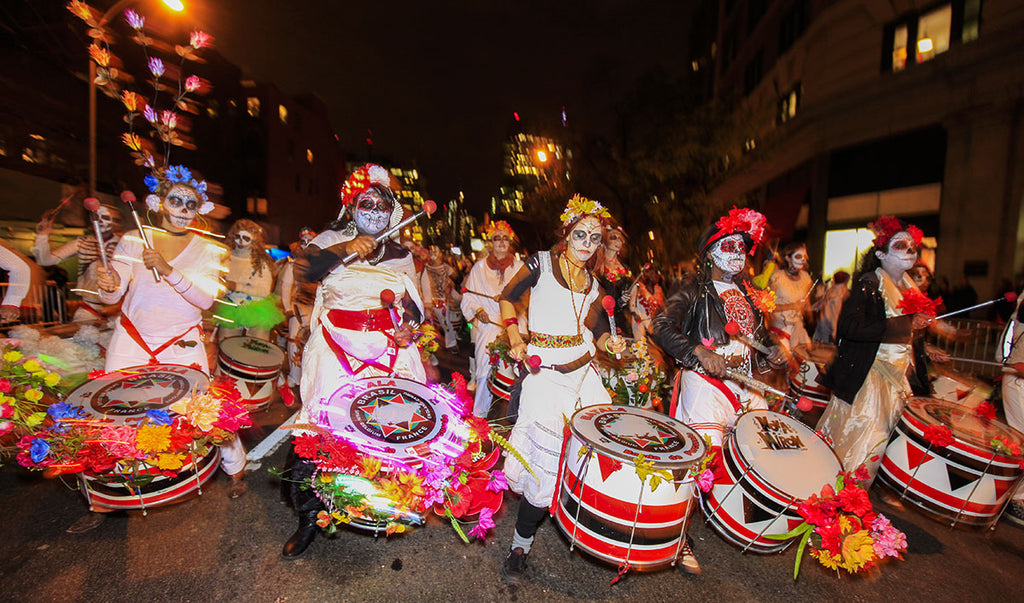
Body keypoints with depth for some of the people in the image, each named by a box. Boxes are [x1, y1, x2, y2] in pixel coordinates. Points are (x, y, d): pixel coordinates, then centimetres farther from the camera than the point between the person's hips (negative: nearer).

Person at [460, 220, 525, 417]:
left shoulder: (519, 266, 11)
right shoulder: (479, 268, 9)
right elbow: (468, 299, 10)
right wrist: (477, 311, -9)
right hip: (488, 326, 0)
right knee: (486, 370, -6)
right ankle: (479, 415, 7)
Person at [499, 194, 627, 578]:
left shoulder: (593, 286, 12)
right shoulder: (541, 264, -3)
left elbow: (597, 334, 17)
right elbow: (507, 298, 4)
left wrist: (611, 343, -5)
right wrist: (515, 338, -8)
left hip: (585, 374, 6)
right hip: (546, 375, -5)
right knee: (547, 460, -7)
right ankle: (520, 546, 15)